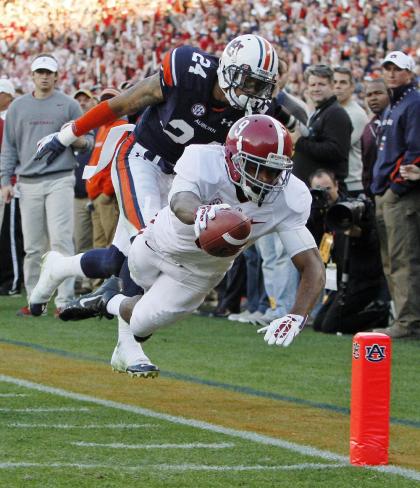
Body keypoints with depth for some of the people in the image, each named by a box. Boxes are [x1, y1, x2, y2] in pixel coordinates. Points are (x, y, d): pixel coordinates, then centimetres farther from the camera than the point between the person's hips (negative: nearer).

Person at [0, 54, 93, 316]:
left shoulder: (69, 105, 6)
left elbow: (86, 141, 10)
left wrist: (80, 141, -14)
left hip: (60, 180, -3)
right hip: (28, 183, 3)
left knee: (61, 240, -12)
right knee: (33, 246, 4)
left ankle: (65, 300, -13)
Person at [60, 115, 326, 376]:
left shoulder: (290, 200, -33)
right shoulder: (204, 161, -39)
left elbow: (313, 266, -34)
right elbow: (180, 202, -59)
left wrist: (296, 317, -52)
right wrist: (199, 214, -85)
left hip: (199, 273, 2)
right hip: (160, 243, -1)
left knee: (141, 325, 9)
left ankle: (111, 302, 42)